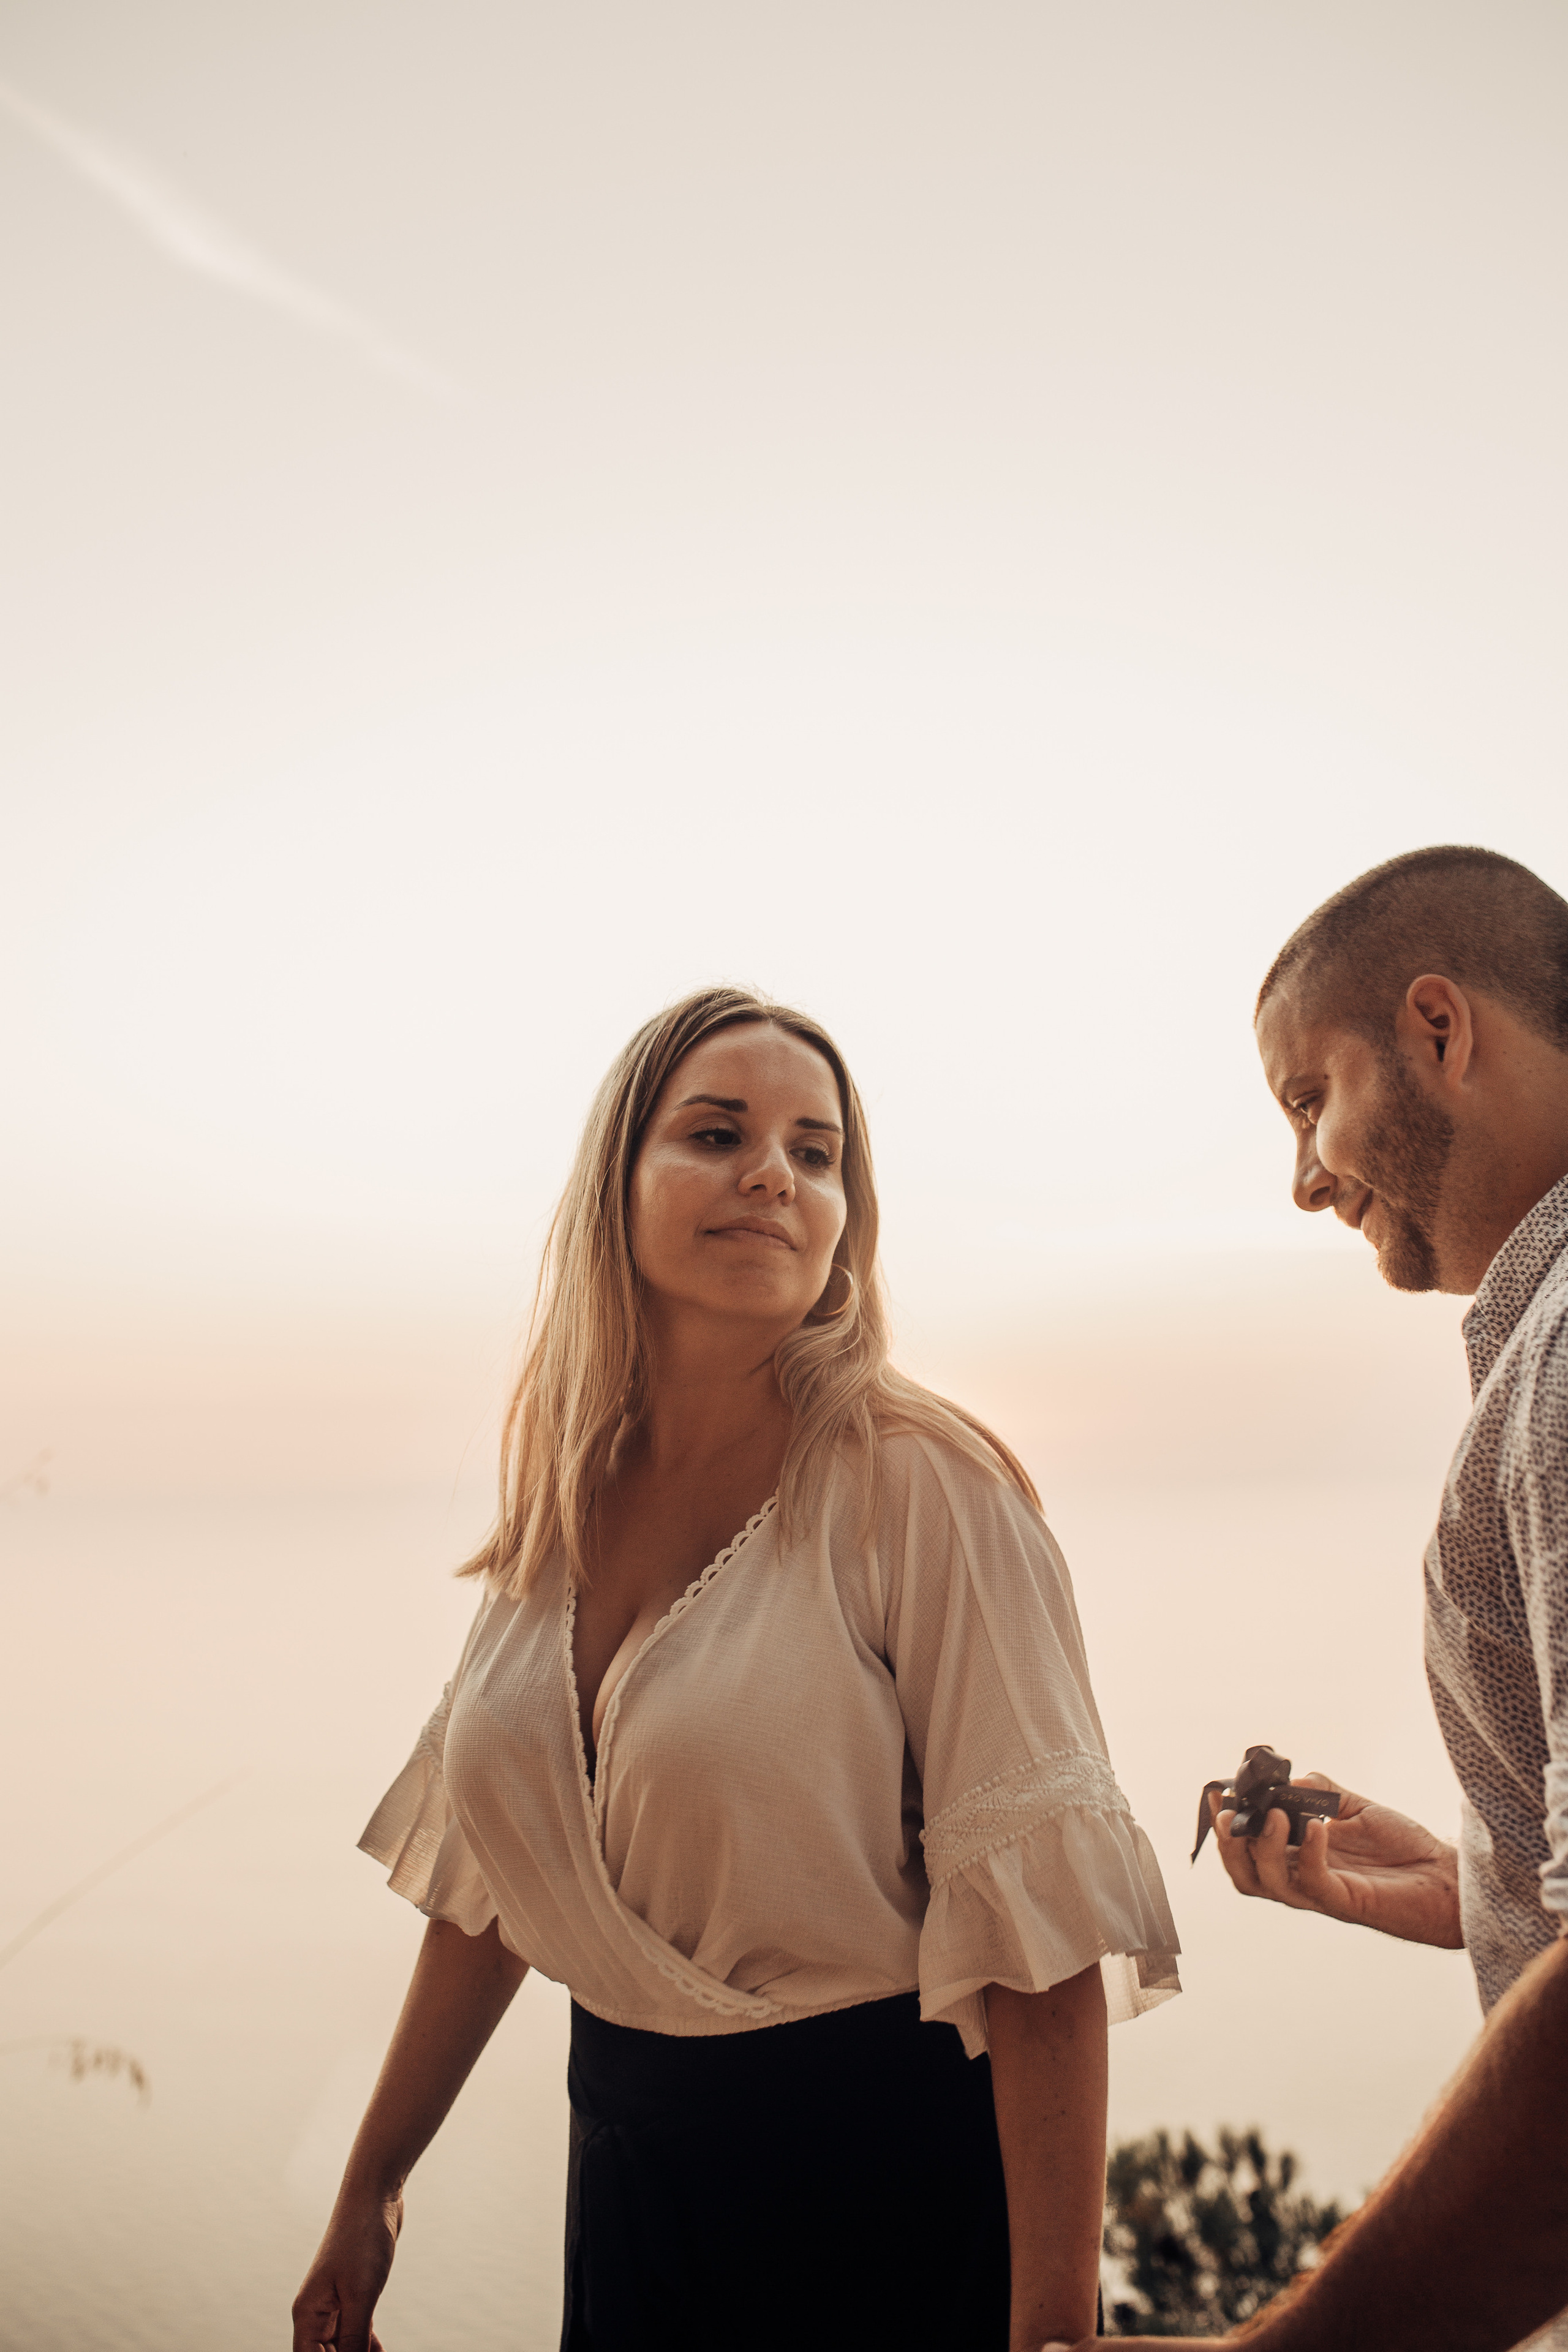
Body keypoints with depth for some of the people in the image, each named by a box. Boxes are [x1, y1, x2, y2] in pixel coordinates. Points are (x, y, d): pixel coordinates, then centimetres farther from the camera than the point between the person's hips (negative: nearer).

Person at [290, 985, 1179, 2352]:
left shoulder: (919, 1484, -18)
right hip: (629, 2147, 5)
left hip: (886, 2162, -5)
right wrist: (370, 2188, 13)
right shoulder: (566, 1501, -1)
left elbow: (1037, 1922, -20)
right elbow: (488, 1874, 8)